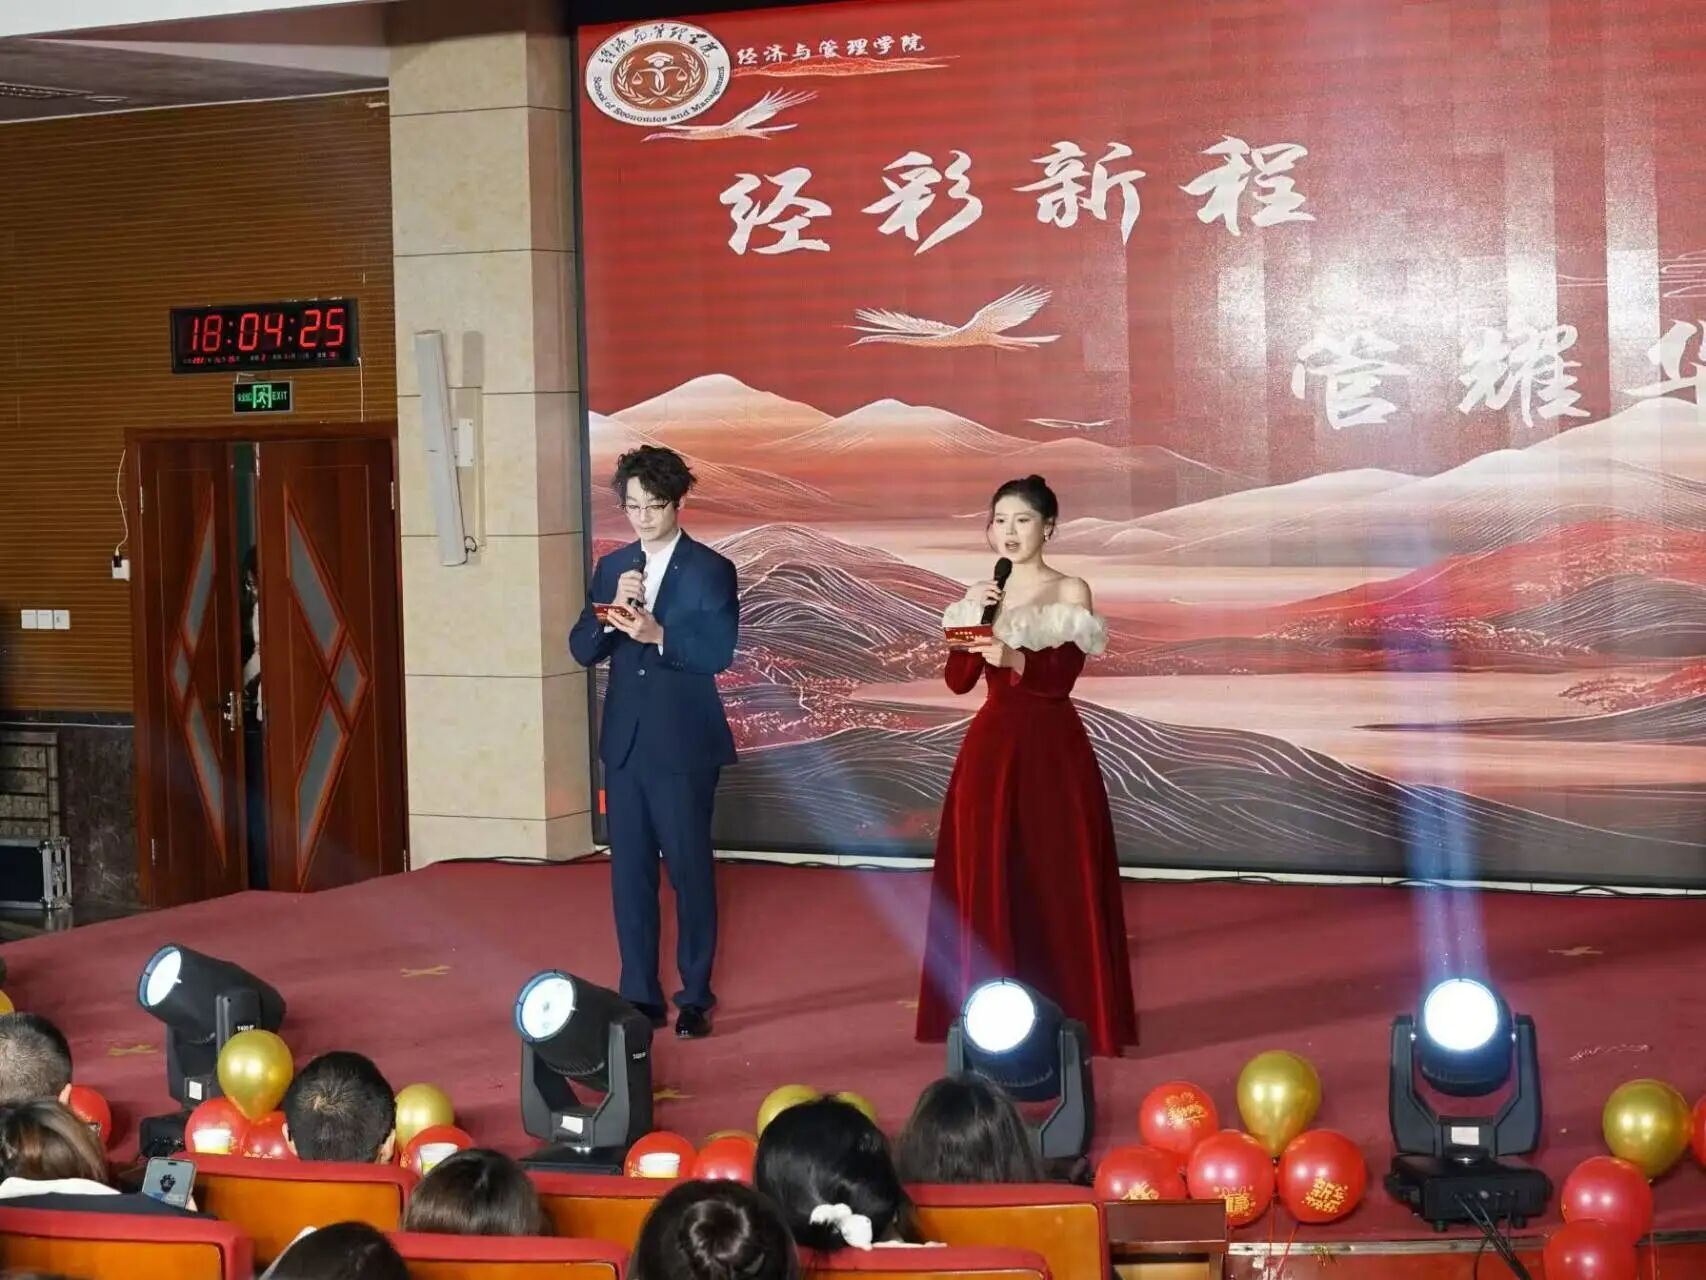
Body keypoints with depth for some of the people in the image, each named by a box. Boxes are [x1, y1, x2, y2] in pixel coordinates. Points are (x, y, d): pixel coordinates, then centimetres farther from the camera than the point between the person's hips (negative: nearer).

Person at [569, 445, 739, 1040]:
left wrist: (658, 634, -27)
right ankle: (639, 996, 15)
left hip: (683, 746, -5)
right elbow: (582, 650, 5)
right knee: (629, 873, 7)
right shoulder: (612, 568, 11)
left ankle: (696, 996, 11)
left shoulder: (710, 570, -4)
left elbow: (718, 653, -14)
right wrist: (612, 611, -13)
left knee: (690, 870, 1)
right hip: (624, 743, 5)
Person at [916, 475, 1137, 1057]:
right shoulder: (984, 596, 11)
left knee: (1057, 879, -2)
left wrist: (1013, 659, -29)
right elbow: (958, 681, 3)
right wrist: (970, 617, -10)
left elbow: (1060, 679, -12)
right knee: (987, 877, 3)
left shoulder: (1070, 593, -2)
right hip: (991, 746, 4)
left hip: (1051, 750, -4)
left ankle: (1068, 1014, 4)